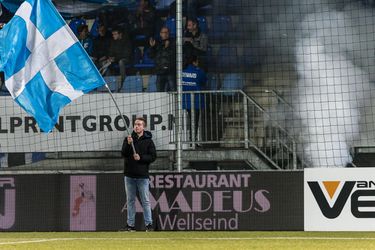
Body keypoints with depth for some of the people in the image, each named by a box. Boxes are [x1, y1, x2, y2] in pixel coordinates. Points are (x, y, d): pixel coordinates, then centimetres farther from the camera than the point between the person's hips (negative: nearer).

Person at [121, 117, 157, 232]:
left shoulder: (148, 141, 2)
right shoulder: (128, 139, 7)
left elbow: (153, 156, -2)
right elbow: (124, 153, -5)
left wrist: (140, 158, -15)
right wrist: (128, 144, -22)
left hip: (142, 176, -3)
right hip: (129, 175, 3)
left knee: (145, 201, -3)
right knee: (130, 201, 7)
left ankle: (148, 224, -1)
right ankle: (130, 224, 11)